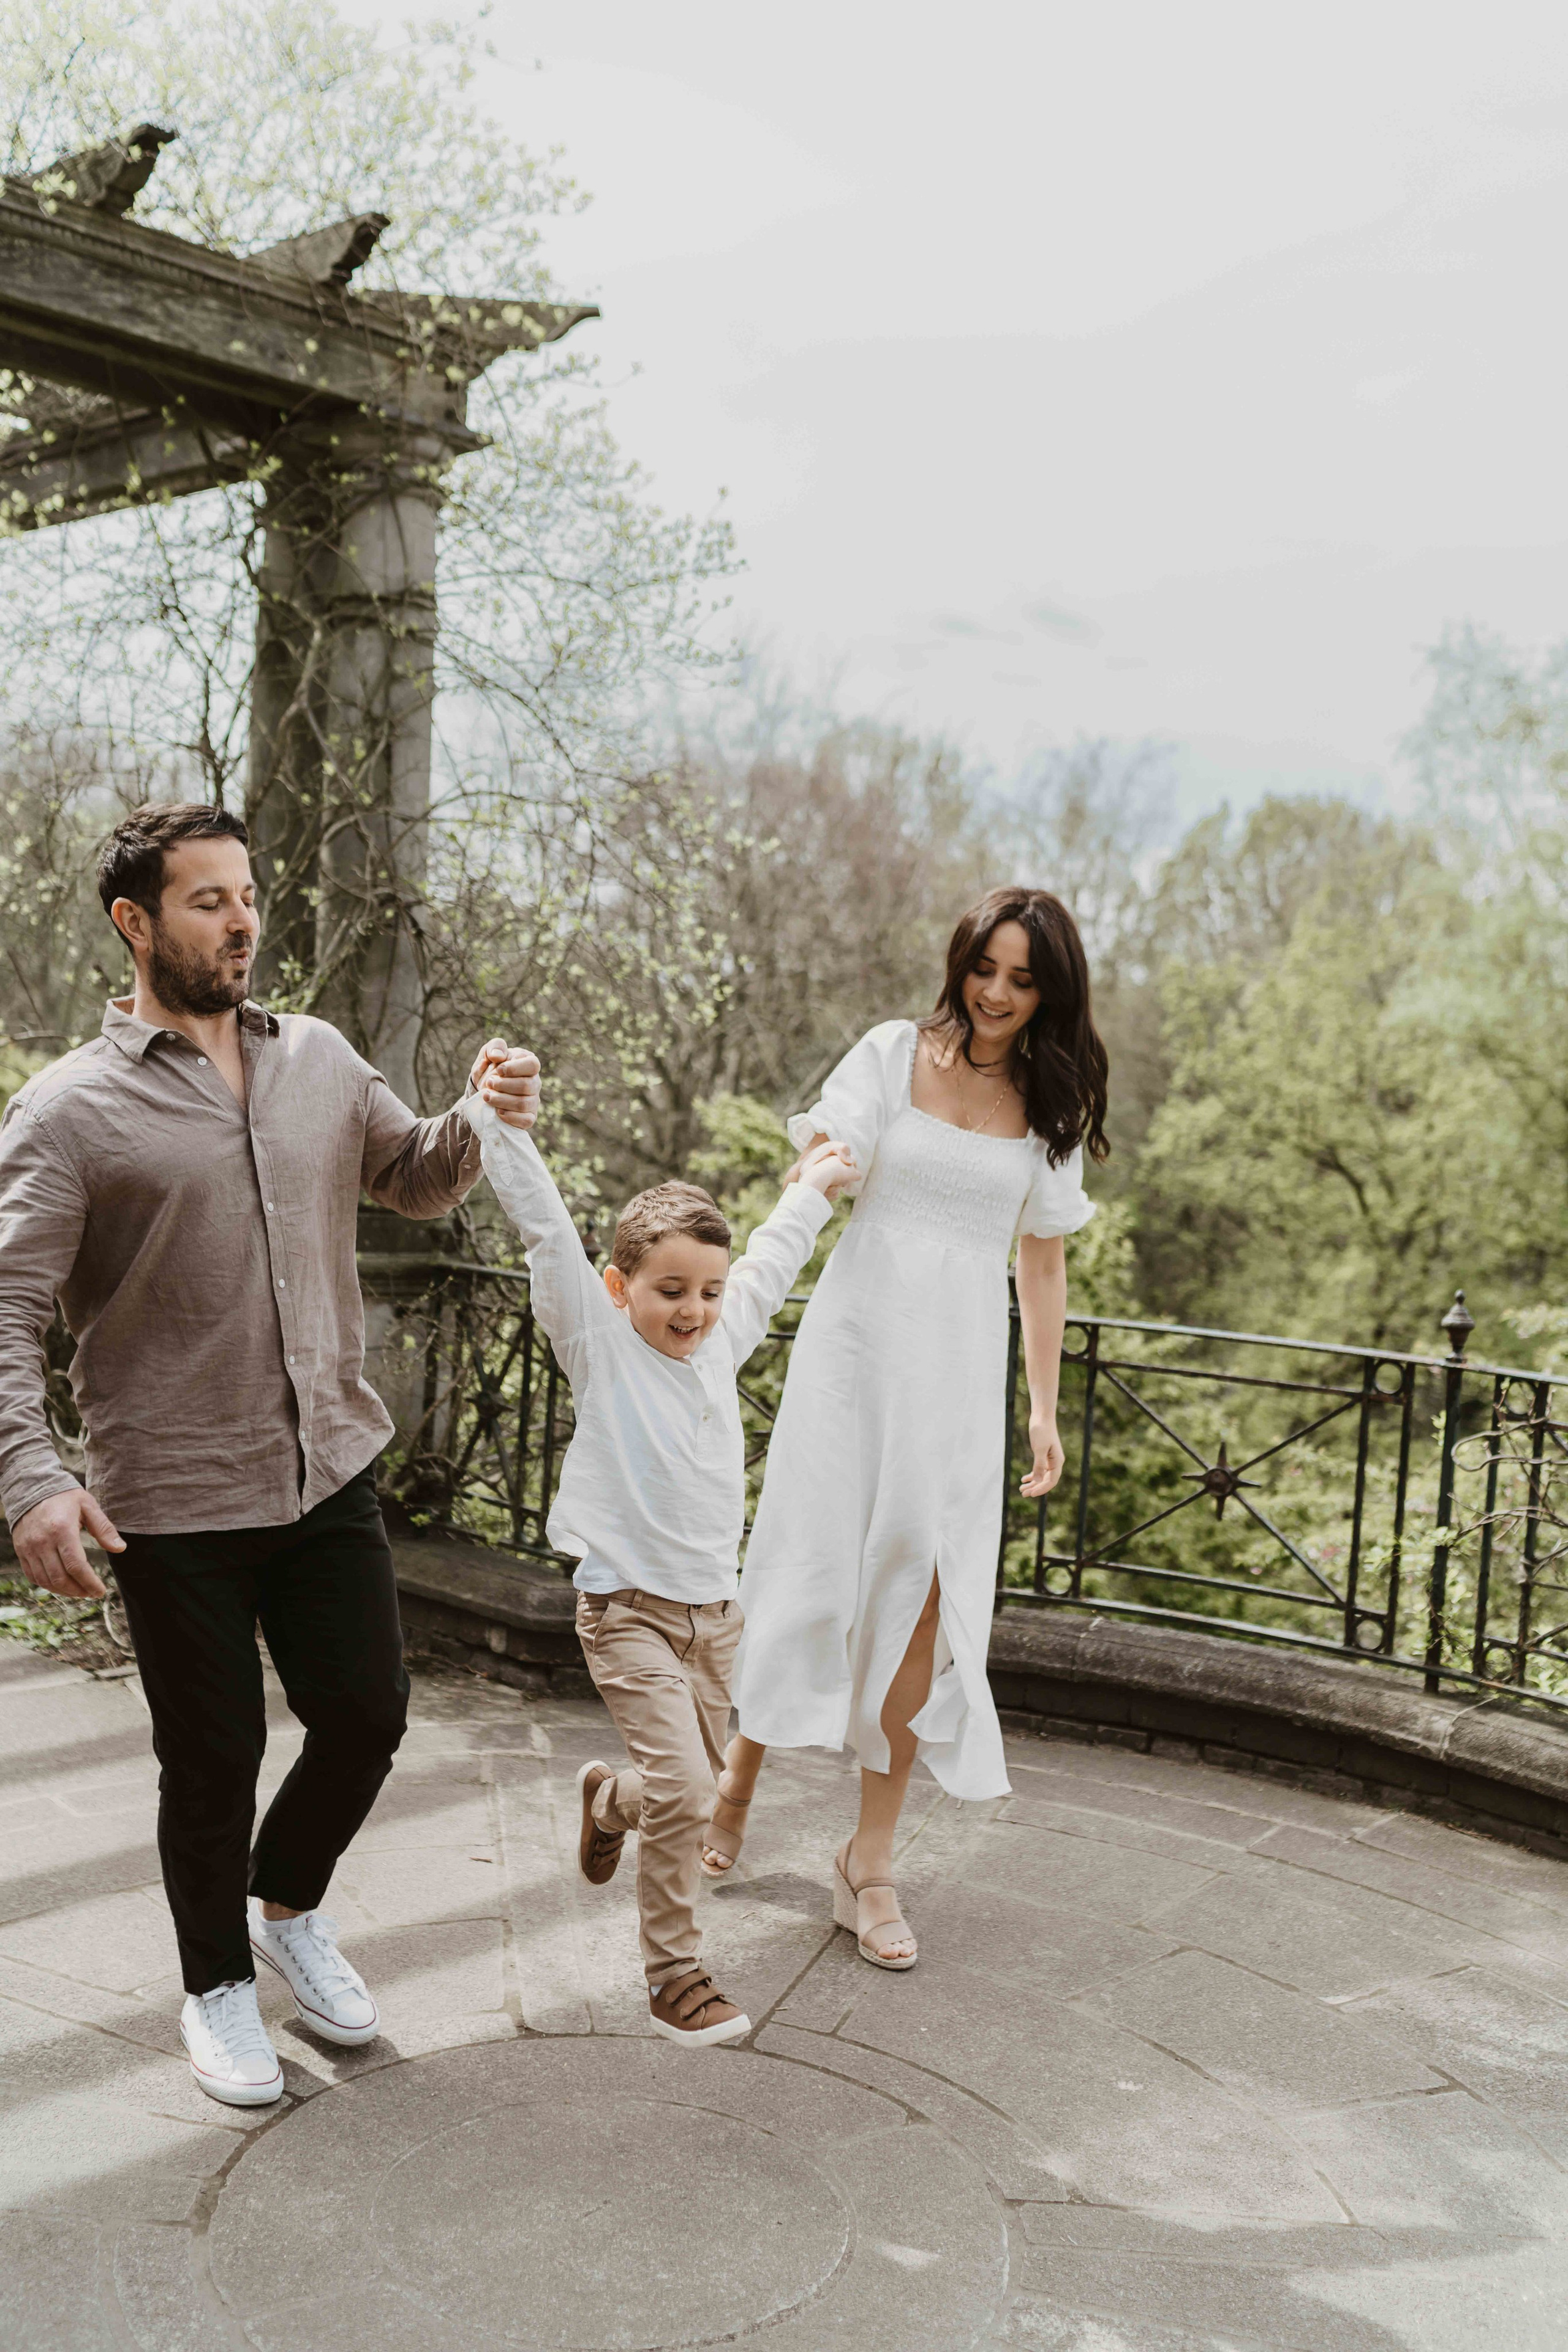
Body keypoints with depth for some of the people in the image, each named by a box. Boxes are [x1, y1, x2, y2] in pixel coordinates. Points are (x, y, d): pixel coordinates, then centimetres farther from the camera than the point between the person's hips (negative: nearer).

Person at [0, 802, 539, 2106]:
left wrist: (483, 1120, -3)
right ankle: (219, 1983, 34)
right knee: (214, 1757, 9)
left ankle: (289, 1905, 41)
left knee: (368, 1712, 11)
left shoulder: (321, 1058, 6)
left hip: (333, 1469, 5)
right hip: (176, 1499, -4)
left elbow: (415, 1180, 18)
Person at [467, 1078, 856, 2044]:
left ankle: (609, 1800, 47)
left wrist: (813, 1191, 36)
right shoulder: (599, 1339, -8)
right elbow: (545, 1225, -18)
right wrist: (495, 1116, -25)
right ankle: (675, 1974, 5)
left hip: (714, 1608, 6)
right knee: (684, 1792, -13)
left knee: (692, 1786, 14)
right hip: (629, 1609, -6)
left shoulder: (721, 1340, 6)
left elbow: (770, 1263, 25)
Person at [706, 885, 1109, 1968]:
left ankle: (870, 1860, 9)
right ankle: (736, 1787, 25)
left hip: (961, 1365, 2)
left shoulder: (1052, 1106, 9)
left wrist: (1045, 1409, 8)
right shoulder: (895, 1054, 2)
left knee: (925, 1603, -3)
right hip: (858, 1341, -2)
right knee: (812, 1567, 1)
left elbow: (1043, 1265, 12)